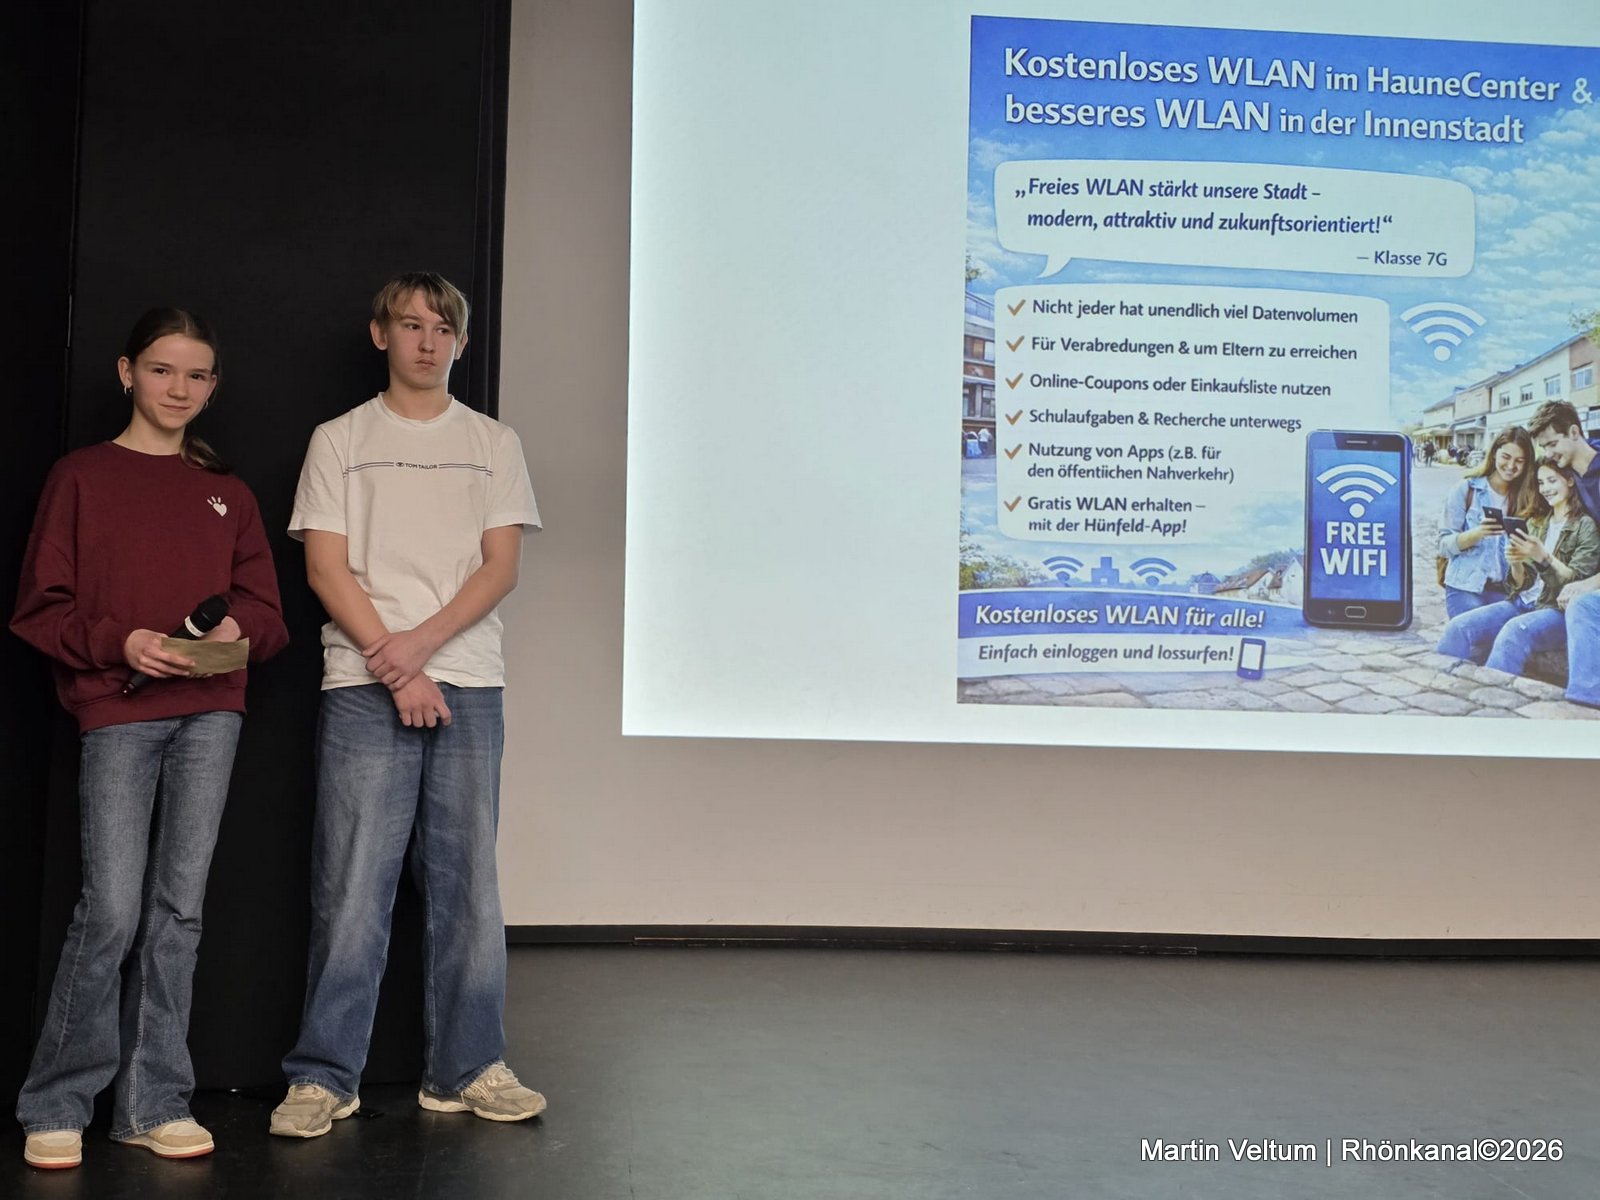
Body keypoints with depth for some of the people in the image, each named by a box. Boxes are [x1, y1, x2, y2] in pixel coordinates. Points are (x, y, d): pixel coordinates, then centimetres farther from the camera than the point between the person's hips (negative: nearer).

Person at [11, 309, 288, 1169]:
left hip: (210, 715, 3)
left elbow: (266, 610, 14)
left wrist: (239, 630, -8)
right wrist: (120, 643, -14)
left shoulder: (227, 494, 15)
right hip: (118, 716, -3)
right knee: (112, 909, -7)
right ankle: (56, 1105, 11)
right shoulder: (80, 477, 5)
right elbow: (40, 609, 2)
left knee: (178, 907, 4)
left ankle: (154, 1102, 14)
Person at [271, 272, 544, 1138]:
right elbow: (326, 570, 1)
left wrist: (420, 642, -10)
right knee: (351, 884, -3)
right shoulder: (339, 441, 10)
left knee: (467, 880, 3)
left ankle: (465, 1069, 13)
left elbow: (502, 565, 4)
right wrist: (396, 669, -9)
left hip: (468, 686, 2)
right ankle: (324, 1077, 7)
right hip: (364, 688, -1)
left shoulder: (493, 443, 13)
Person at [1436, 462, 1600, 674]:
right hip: (1523, 602, 6)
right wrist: (1516, 563, -9)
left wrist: (1543, 557, -22)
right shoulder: (1536, 523, 19)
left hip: (1559, 609, -6)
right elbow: (1523, 584, 13)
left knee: (1513, 632, -38)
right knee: (1459, 627, -20)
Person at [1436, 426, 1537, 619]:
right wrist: (1478, 533, -19)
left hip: (1504, 590, 2)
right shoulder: (1466, 490, 2)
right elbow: (1444, 544, -2)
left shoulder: (1525, 498, 10)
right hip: (1465, 587, -2)